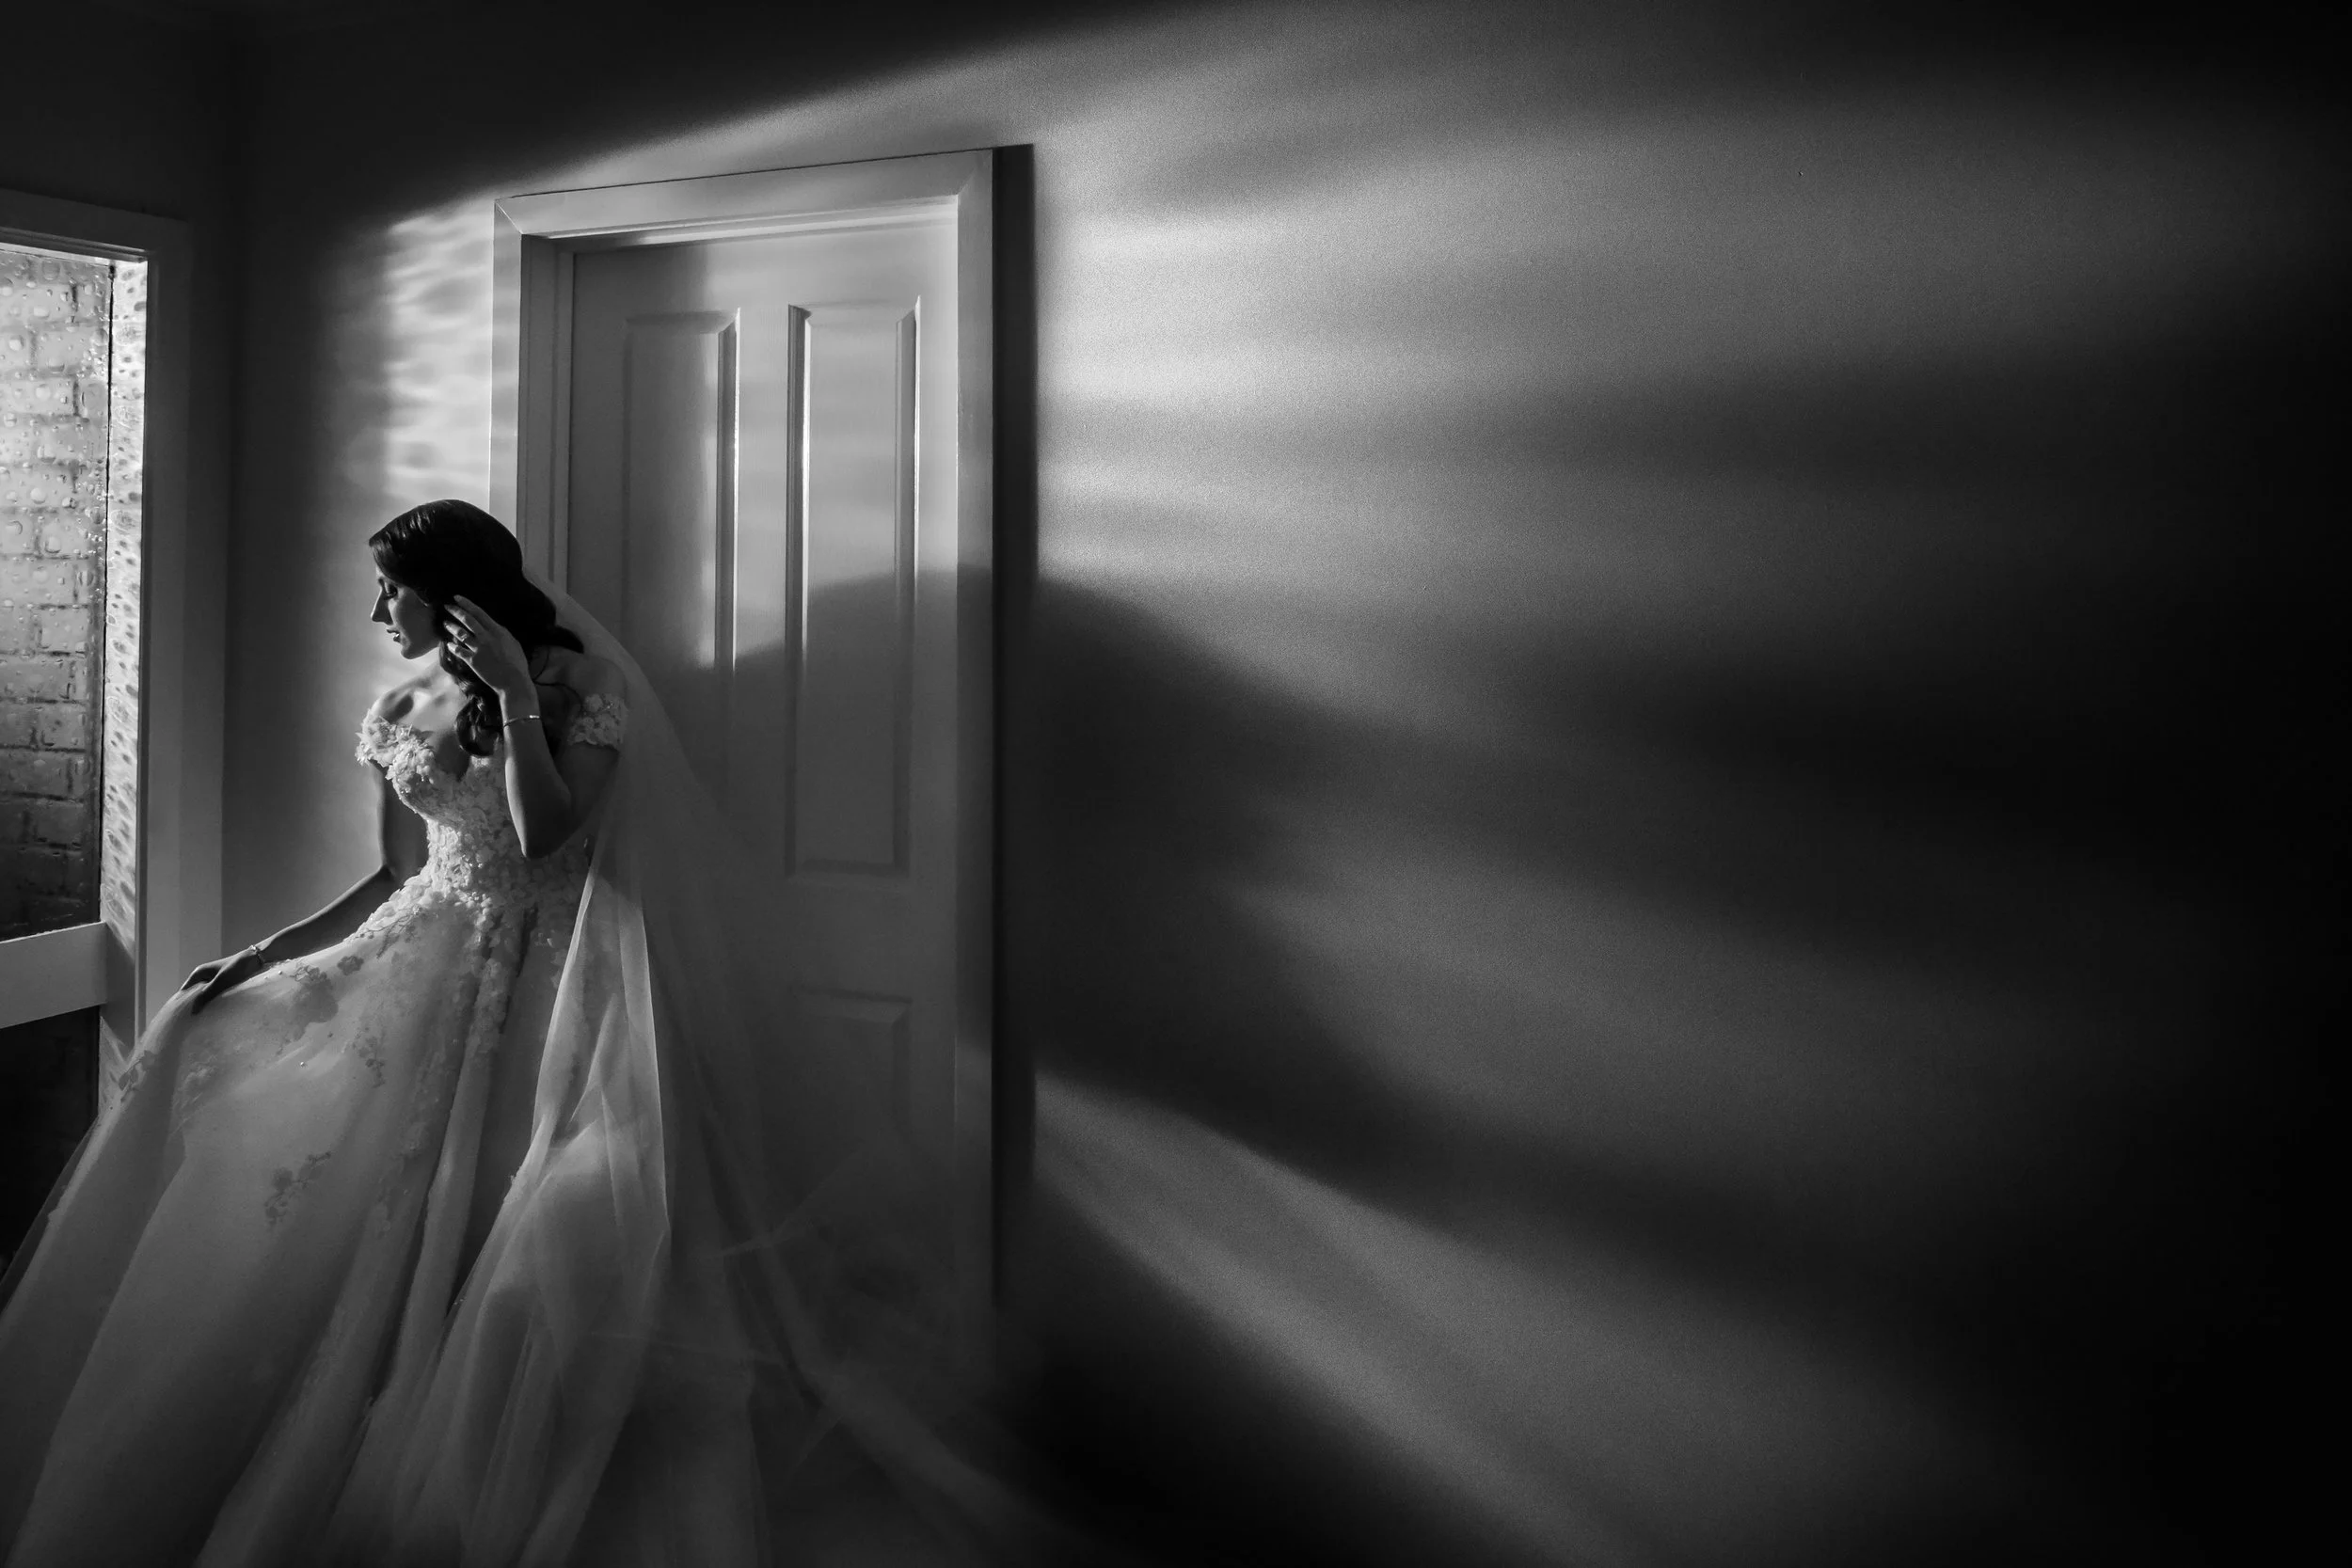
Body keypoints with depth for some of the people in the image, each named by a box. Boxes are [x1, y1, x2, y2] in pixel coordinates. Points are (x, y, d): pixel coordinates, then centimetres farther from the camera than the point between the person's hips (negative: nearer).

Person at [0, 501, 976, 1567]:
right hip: (432, 966, 6)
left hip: (555, 979, -6)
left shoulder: (580, 690, -5)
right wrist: (270, 952, 7)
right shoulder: (400, 715, 11)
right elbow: (401, 873, 14)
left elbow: (542, 834, -16)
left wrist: (515, 692, -18)